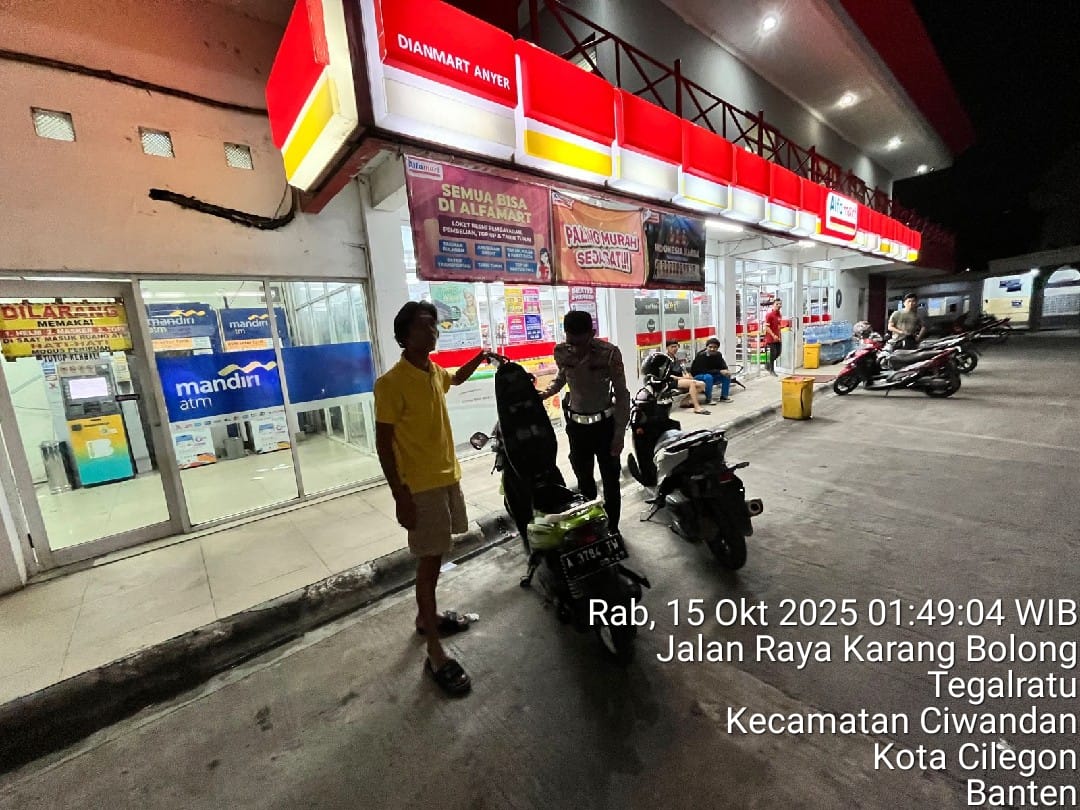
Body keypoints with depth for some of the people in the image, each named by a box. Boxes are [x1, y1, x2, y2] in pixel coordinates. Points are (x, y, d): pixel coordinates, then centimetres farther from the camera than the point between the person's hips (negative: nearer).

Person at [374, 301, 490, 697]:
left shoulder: (434, 371, 5)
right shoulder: (391, 383, -19)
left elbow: (455, 379, 30)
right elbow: (383, 443, -17)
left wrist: (479, 359, 15)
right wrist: (400, 496, -18)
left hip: (448, 476, 8)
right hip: (421, 486, -8)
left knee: (436, 555, 20)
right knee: (430, 560, 0)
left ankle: (426, 616, 41)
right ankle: (435, 653, 15)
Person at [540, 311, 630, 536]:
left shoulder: (609, 353, -21)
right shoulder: (561, 352, -11)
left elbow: (622, 395, -14)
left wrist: (619, 433, -14)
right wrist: (543, 393, -8)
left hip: (605, 423, -3)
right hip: (575, 424, 3)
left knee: (610, 480, 10)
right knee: (583, 479, 16)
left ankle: (612, 529, 28)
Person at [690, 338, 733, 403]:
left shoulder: (718, 355, -3)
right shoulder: (701, 356, -23)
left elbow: (724, 367, -3)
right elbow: (704, 371, -27)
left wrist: (726, 371, -28)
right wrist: (719, 371, -31)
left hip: (712, 375, 7)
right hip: (697, 376, -7)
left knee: (727, 375, -10)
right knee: (708, 377, -37)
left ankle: (724, 396, -1)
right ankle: (708, 398, -21)